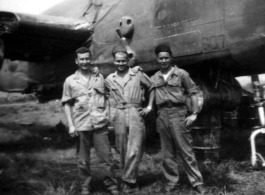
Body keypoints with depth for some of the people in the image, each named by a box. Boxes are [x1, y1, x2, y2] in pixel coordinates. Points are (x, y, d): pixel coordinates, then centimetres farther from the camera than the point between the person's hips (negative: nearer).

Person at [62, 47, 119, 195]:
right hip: (81, 125, 0)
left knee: (107, 157, 2)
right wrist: (71, 125, -2)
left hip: (100, 124, 0)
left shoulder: (99, 77, 9)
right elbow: (67, 104, 5)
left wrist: (107, 117, 6)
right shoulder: (70, 81, 4)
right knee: (83, 160, 9)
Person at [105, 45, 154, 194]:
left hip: (135, 113, -3)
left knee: (134, 150, -9)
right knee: (123, 150, 7)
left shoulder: (138, 74, 3)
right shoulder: (109, 79, 11)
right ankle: (130, 181, 21)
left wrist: (150, 106, 4)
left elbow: (152, 88, 9)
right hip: (119, 115, 3)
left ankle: (127, 181, -1)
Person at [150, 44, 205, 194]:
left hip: (178, 112, -4)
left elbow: (192, 93, 0)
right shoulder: (154, 78, 12)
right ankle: (172, 182, 19)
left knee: (185, 149, -3)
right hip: (162, 115, 4)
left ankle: (197, 182, 7)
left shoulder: (181, 74, 1)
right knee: (168, 151, 9)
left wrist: (194, 114, -7)